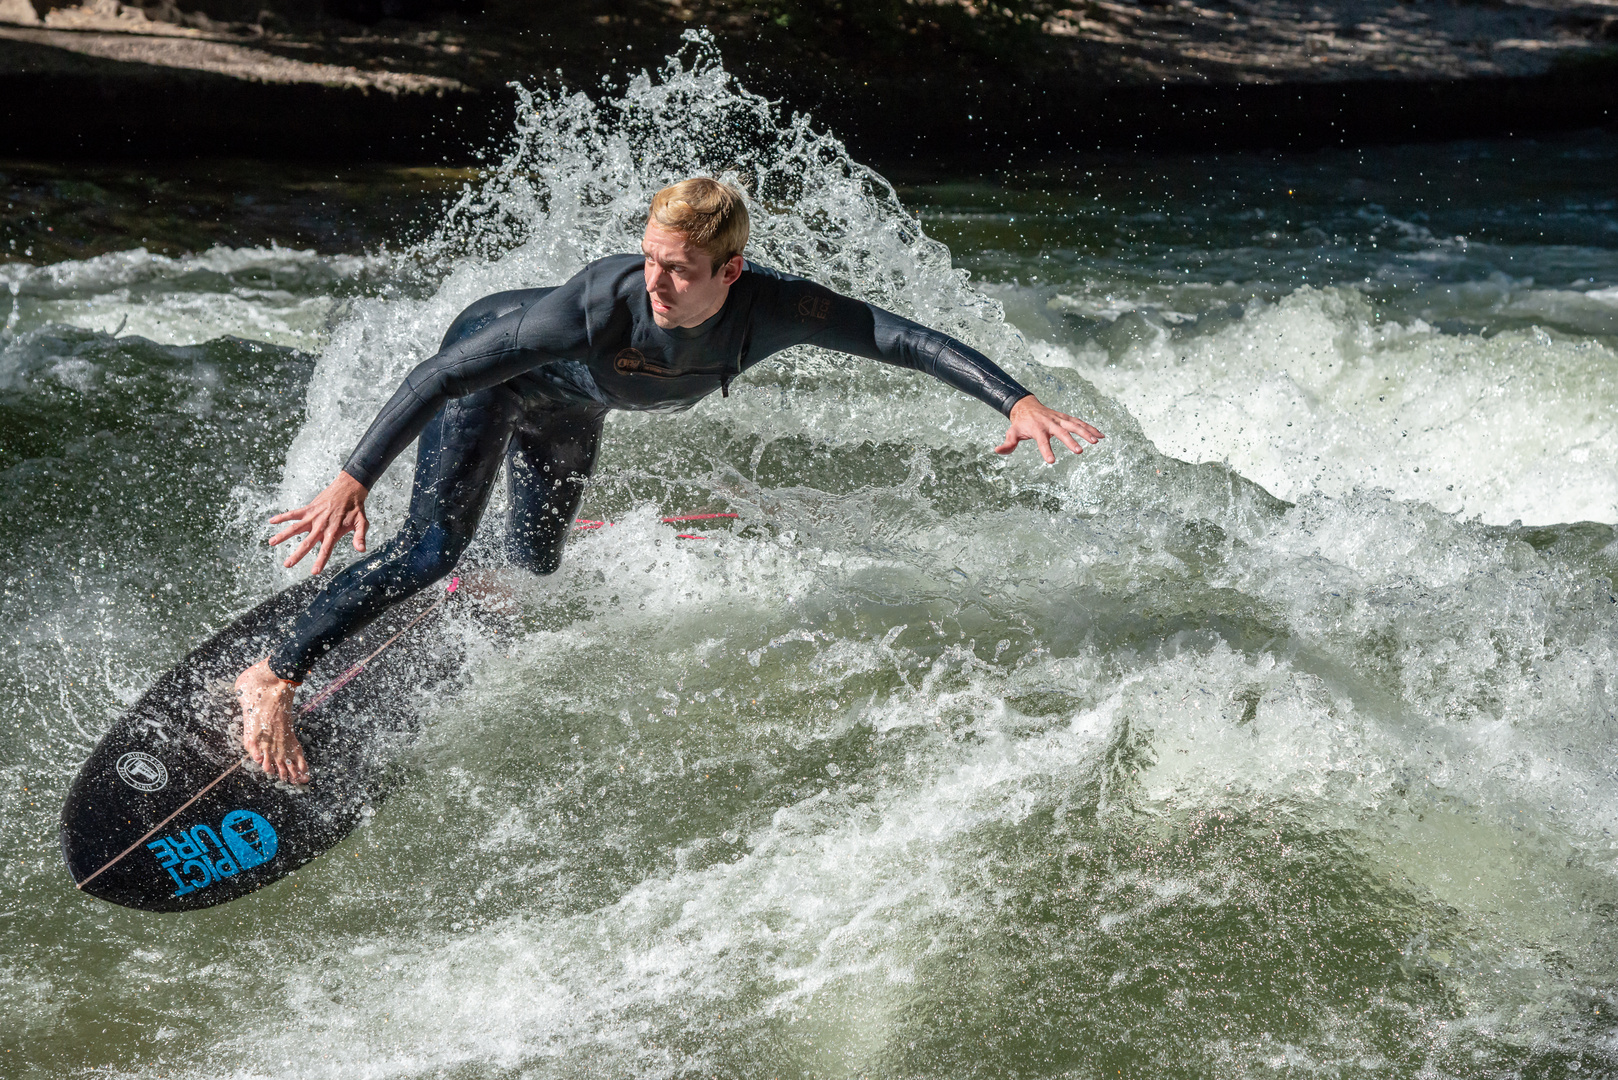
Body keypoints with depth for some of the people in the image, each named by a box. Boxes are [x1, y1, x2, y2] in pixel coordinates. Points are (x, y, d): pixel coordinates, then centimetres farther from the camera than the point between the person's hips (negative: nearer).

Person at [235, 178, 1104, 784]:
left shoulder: (773, 309, -34)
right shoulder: (599, 304, -44)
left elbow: (905, 339, -33)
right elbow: (442, 377, -38)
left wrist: (1017, 400, -45)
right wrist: (351, 480, -40)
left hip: (568, 405, 5)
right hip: (487, 364, -5)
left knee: (529, 579, 14)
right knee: (434, 549, -19)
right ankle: (273, 678, -7)